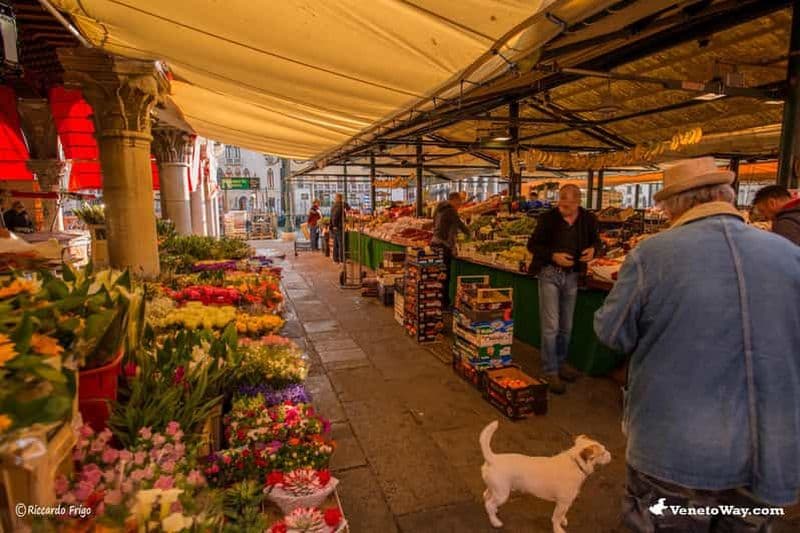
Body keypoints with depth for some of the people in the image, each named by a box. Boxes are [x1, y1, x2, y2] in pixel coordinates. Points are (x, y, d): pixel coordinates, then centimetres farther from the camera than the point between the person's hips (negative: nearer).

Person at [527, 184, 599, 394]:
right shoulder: (548, 218, -12)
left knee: (566, 326, 16)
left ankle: (561, 362, 34)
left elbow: (595, 240, 13)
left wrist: (593, 249, -11)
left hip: (572, 275, 4)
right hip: (550, 273, -4)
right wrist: (553, 256, -22)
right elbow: (532, 245, -6)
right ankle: (550, 371, 7)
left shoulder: (588, 219, -3)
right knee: (551, 325, -4)